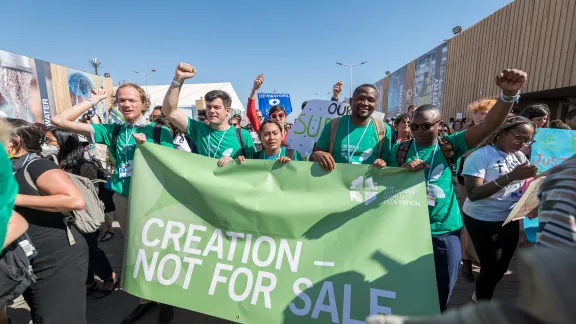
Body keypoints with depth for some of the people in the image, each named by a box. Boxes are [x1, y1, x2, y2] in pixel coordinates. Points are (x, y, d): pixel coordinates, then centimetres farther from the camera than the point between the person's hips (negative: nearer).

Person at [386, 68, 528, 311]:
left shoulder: (451, 145, -3)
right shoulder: (400, 149, -2)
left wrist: (509, 94, -33)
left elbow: (489, 126, -16)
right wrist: (404, 170, -20)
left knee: (442, 292, 17)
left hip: (445, 230, 0)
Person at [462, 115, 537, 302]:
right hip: (484, 221, -7)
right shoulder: (481, 155, -18)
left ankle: (481, 297, 43)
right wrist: (510, 177, -32)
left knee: (502, 266, 19)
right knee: (492, 267, 4)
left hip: (511, 219, 7)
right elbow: (473, 194, -26)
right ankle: (482, 303, 31)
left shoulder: (519, 156, 4)